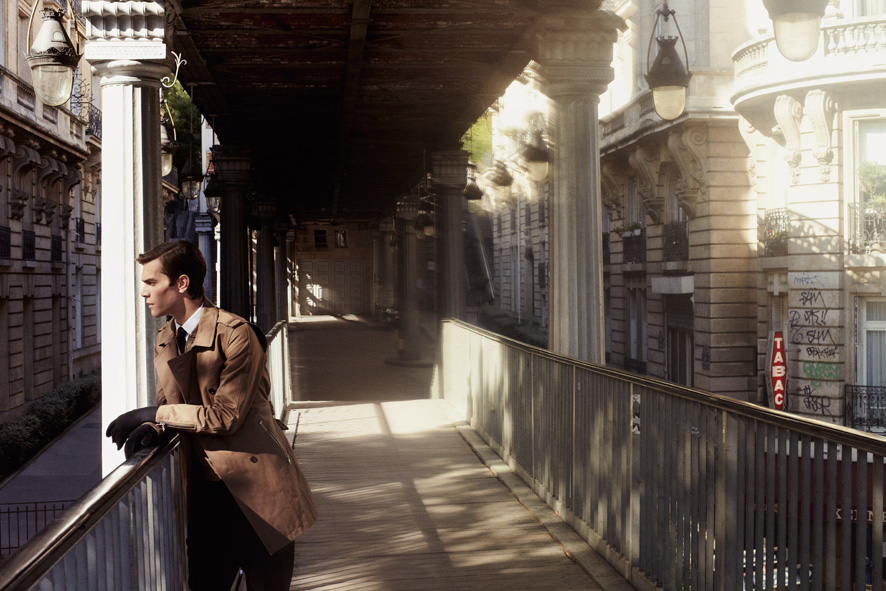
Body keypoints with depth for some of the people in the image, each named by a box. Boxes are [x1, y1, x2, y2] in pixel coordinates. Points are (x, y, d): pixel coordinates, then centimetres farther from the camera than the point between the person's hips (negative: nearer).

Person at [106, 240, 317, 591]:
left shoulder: (236, 334, -15)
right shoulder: (164, 342, 10)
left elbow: (227, 416, -18)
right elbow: (168, 406, 15)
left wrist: (155, 415, -18)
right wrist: (153, 429, -8)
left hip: (256, 488, -6)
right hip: (206, 490, 6)